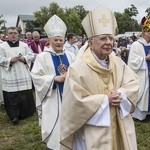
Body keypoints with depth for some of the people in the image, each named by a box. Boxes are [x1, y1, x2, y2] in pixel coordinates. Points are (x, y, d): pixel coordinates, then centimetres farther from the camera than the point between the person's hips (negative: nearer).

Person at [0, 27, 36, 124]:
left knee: (26, 95, 6)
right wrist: (10, 60, -16)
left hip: (24, 76, 3)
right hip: (10, 77, -2)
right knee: (12, 97, -3)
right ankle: (14, 115, 5)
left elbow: (31, 56, 10)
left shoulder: (24, 45, 9)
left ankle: (25, 112, 23)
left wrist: (24, 58, -9)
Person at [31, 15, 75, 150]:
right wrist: (55, 78, -19)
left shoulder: (70, 55, 6)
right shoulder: (42, 57, -5)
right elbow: (36, 77, -10)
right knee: (55, 130, 5)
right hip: (53, 99, -3)